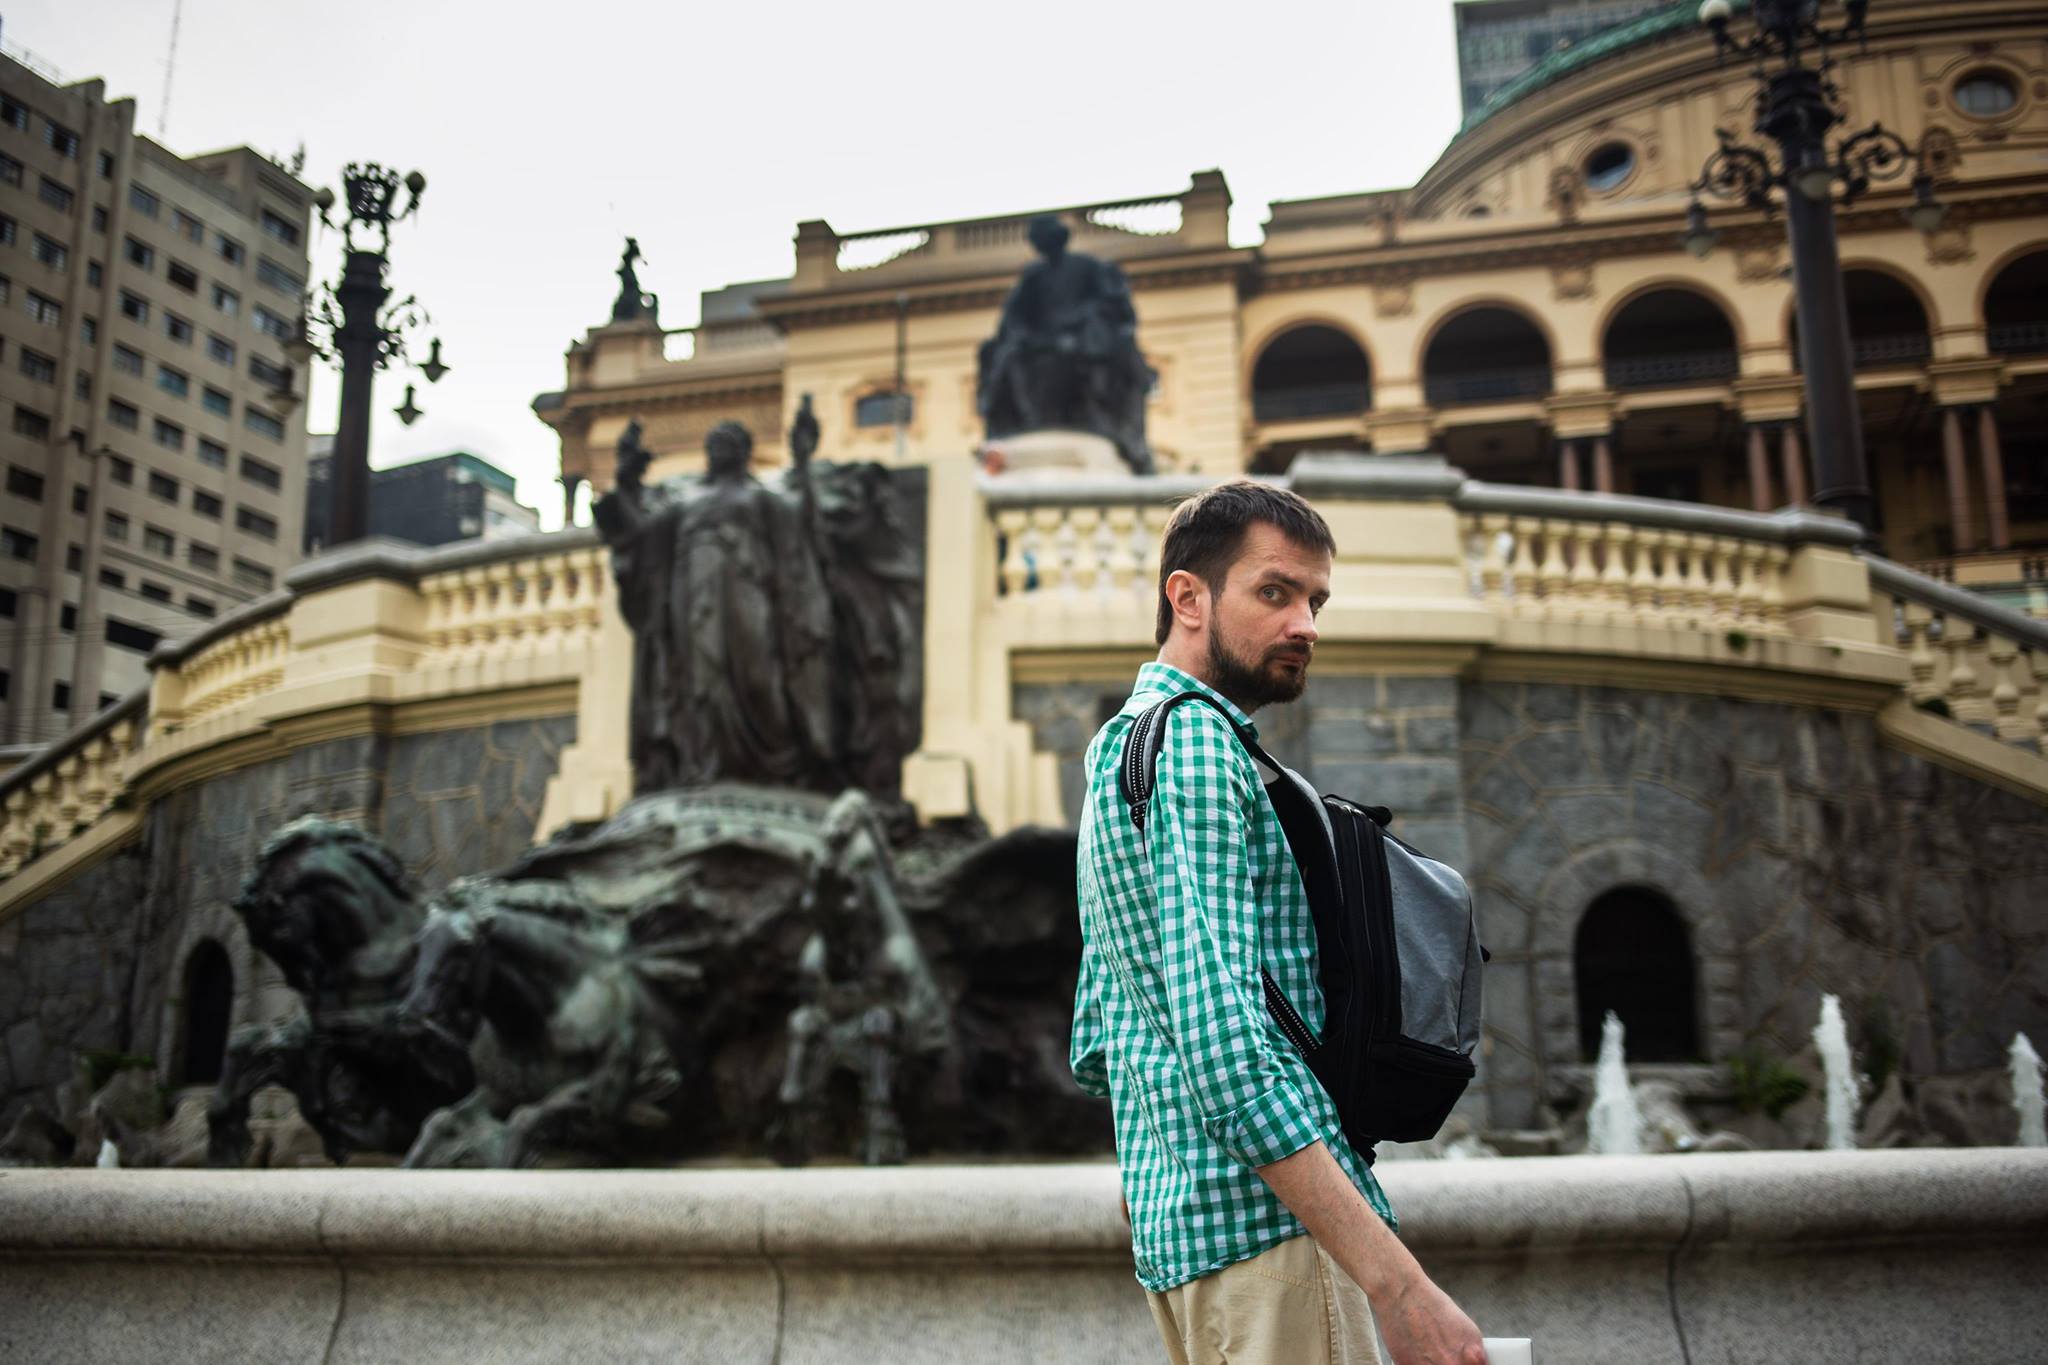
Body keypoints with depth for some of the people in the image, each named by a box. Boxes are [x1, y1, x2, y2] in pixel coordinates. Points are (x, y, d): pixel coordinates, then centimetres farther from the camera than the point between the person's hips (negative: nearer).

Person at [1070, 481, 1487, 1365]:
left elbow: (1093, 1050, 21)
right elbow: (1223, 1045, -24)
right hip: (1261, 1221, -10)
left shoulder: (1120, 748, 19)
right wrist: (1395, 1280, -27)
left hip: (1172, 1220, 10)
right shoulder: (1191, 741, -12)